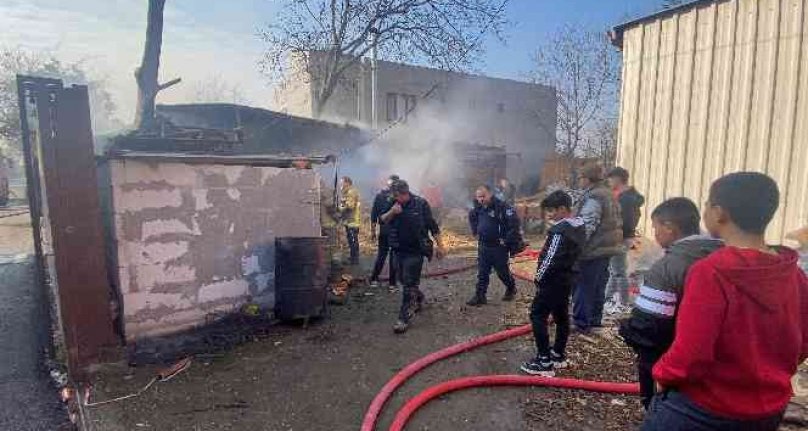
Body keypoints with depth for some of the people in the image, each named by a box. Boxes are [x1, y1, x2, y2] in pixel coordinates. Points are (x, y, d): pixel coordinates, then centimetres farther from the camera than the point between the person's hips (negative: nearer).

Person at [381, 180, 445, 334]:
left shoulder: (421, 204, -10)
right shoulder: (393, 204, 3)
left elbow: (433, 226, -6)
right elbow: (382, 220, 0)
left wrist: (440, 246, -5)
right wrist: (391, 212, -19)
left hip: (416, 250, -6)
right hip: (399, 250, 6)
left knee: (409, 284, -7)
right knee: (404, 279, 20)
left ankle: (404, 318, -2)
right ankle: (418, 298, 47)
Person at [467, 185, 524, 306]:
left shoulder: (502, 206, -19)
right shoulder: (479, 208, 4)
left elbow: (514, 222, -24)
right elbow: (472, 217, 25)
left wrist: (507, 240, -21)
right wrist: (476, 231, 14)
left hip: (499, 247, -6)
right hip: (483, 246, 6)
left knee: (502, 271, 10)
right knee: (482, 272, 7)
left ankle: (511, 289, 35)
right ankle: (480, 296, 14)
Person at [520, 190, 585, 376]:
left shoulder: (560, 230, -22)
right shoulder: (579, 227, 8)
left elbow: (550, 259, -24)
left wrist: (539, 277, -10)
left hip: (552, 280, -10)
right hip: (567, 278, 10)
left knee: (538, 316, -4)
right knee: (561, 315, 16)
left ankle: (545, 362, -2)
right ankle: (558, 355, 29)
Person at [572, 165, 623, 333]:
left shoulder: (592, 197, -19)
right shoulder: (608, 195, 14)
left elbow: (586, 227, -25)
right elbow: (616, 222, 20)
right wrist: (616, 241, 26)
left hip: (592, 250, -10)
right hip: (607, 247, 10)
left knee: (583, 287, 0)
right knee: (598, 286, 18)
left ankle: (581, 323, 7)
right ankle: (595, 319, 29)